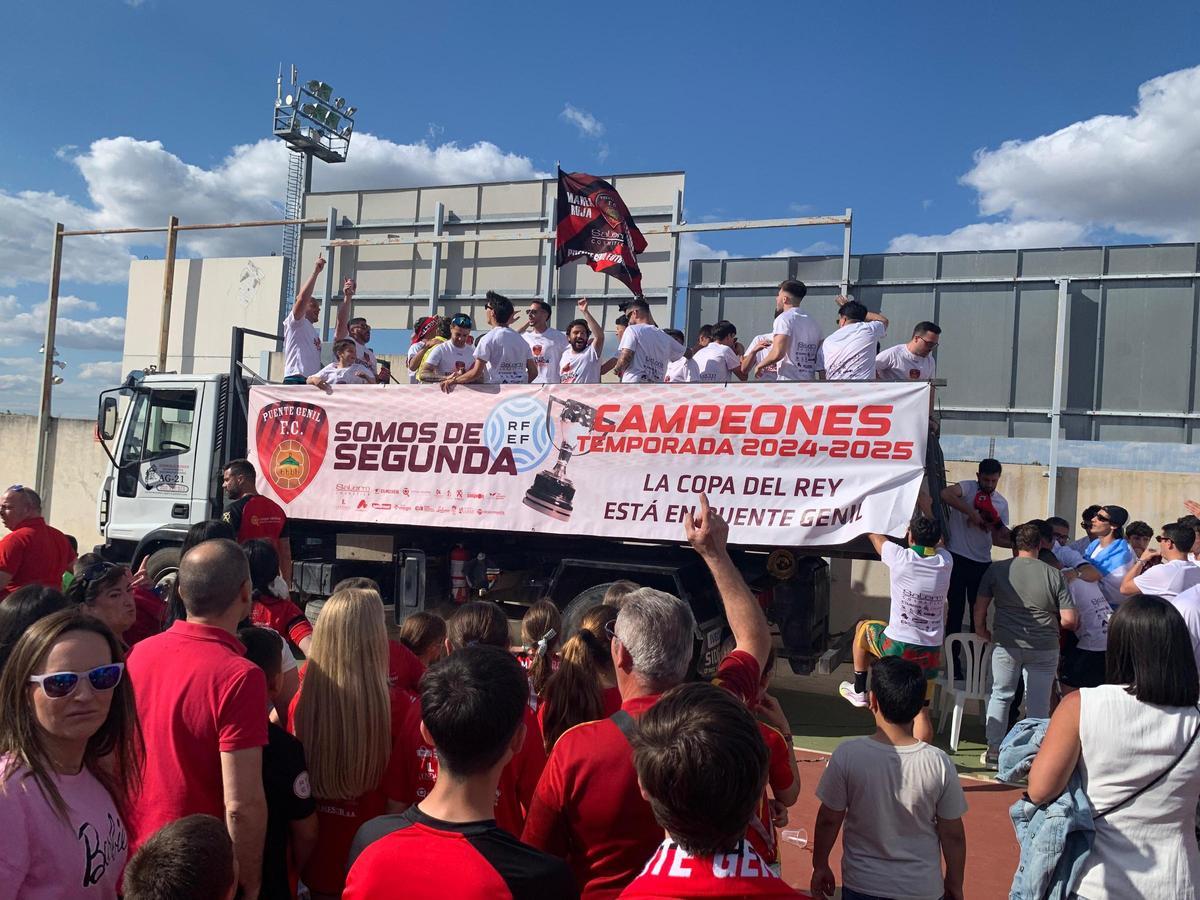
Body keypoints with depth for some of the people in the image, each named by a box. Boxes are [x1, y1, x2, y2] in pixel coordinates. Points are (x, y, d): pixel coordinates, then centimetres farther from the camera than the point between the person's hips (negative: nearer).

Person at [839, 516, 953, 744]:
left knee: (863, 627, 28)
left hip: (897, 647, -3)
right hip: (930, 652, 3)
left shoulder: (900, 557, -14)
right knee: (922, 710, 12)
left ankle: (858, 691, 36)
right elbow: (937, 541, 21)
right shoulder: (945, 561, -4)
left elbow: (873, 534, 6)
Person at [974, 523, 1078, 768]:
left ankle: (993, 751, 19)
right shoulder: (1054, 575, -2)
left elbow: (979, 608, 1)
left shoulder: (996, 569, -2)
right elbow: (1069, 619, -4)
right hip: (1044, 647, 0)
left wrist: (982, 632, 18)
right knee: (1038, 703, 11)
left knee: (1000, 695, 16)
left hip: (1006, 643, 0)